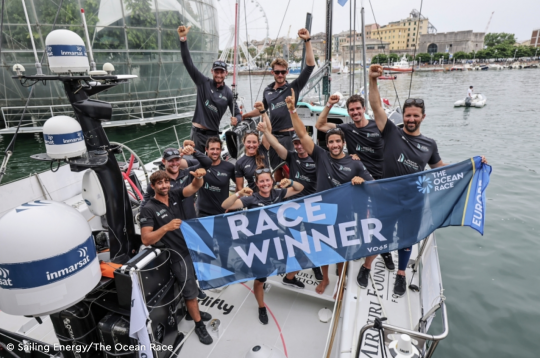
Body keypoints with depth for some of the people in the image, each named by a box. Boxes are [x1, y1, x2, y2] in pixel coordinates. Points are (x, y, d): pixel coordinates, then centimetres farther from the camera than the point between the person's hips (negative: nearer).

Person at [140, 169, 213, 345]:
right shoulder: (148, 209, -16)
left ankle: (192, 312, 48)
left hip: (192, 247, 5)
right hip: (178, 256, -5)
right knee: (190, 291, 7)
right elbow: (146, 239, -22)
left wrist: (199, 177, -42)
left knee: (193, 284, 23)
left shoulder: (175, 195, -4)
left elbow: (194, 187, -19)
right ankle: (199, 325, 28)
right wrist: (166, 227, -37)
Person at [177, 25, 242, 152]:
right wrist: (183, 38, -19)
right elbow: (188, 63, -9)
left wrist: (236, 119, -18)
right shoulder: (203, 82, 0)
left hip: (213, 133, 2)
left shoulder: (228, 93, 3)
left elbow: (237, 114, 7)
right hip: (198, 132, -2)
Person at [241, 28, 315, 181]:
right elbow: (262, 109, 27)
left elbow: (310, 65, -10)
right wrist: (243, 116, 32)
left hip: (289, 135, -4)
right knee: (277, 170, 13)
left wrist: (307, 41, -16)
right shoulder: (267, 91, 11)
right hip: (273, 135, 4)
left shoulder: (293, 87, -2)